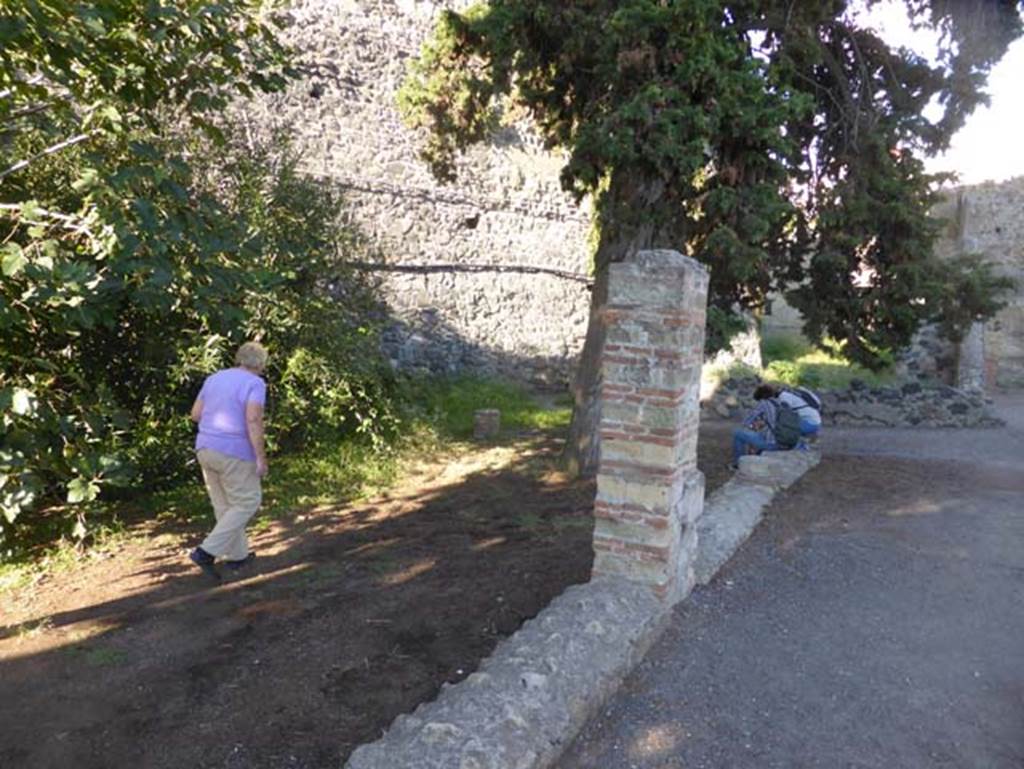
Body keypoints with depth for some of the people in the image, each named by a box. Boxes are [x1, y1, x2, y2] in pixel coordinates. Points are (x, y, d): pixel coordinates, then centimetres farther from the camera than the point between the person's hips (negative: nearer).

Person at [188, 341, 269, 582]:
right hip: (234, 454, -7)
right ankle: (206, 552, -1)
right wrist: (261, 458, -19)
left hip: (207, 449, 7)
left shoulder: (214, 378, 9)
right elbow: (253, 420, -23)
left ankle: (237, 556, 28)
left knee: (225, 505, 18)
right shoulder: (255, 384, -12)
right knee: (247, 504, 7)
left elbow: (196, 414, 10)